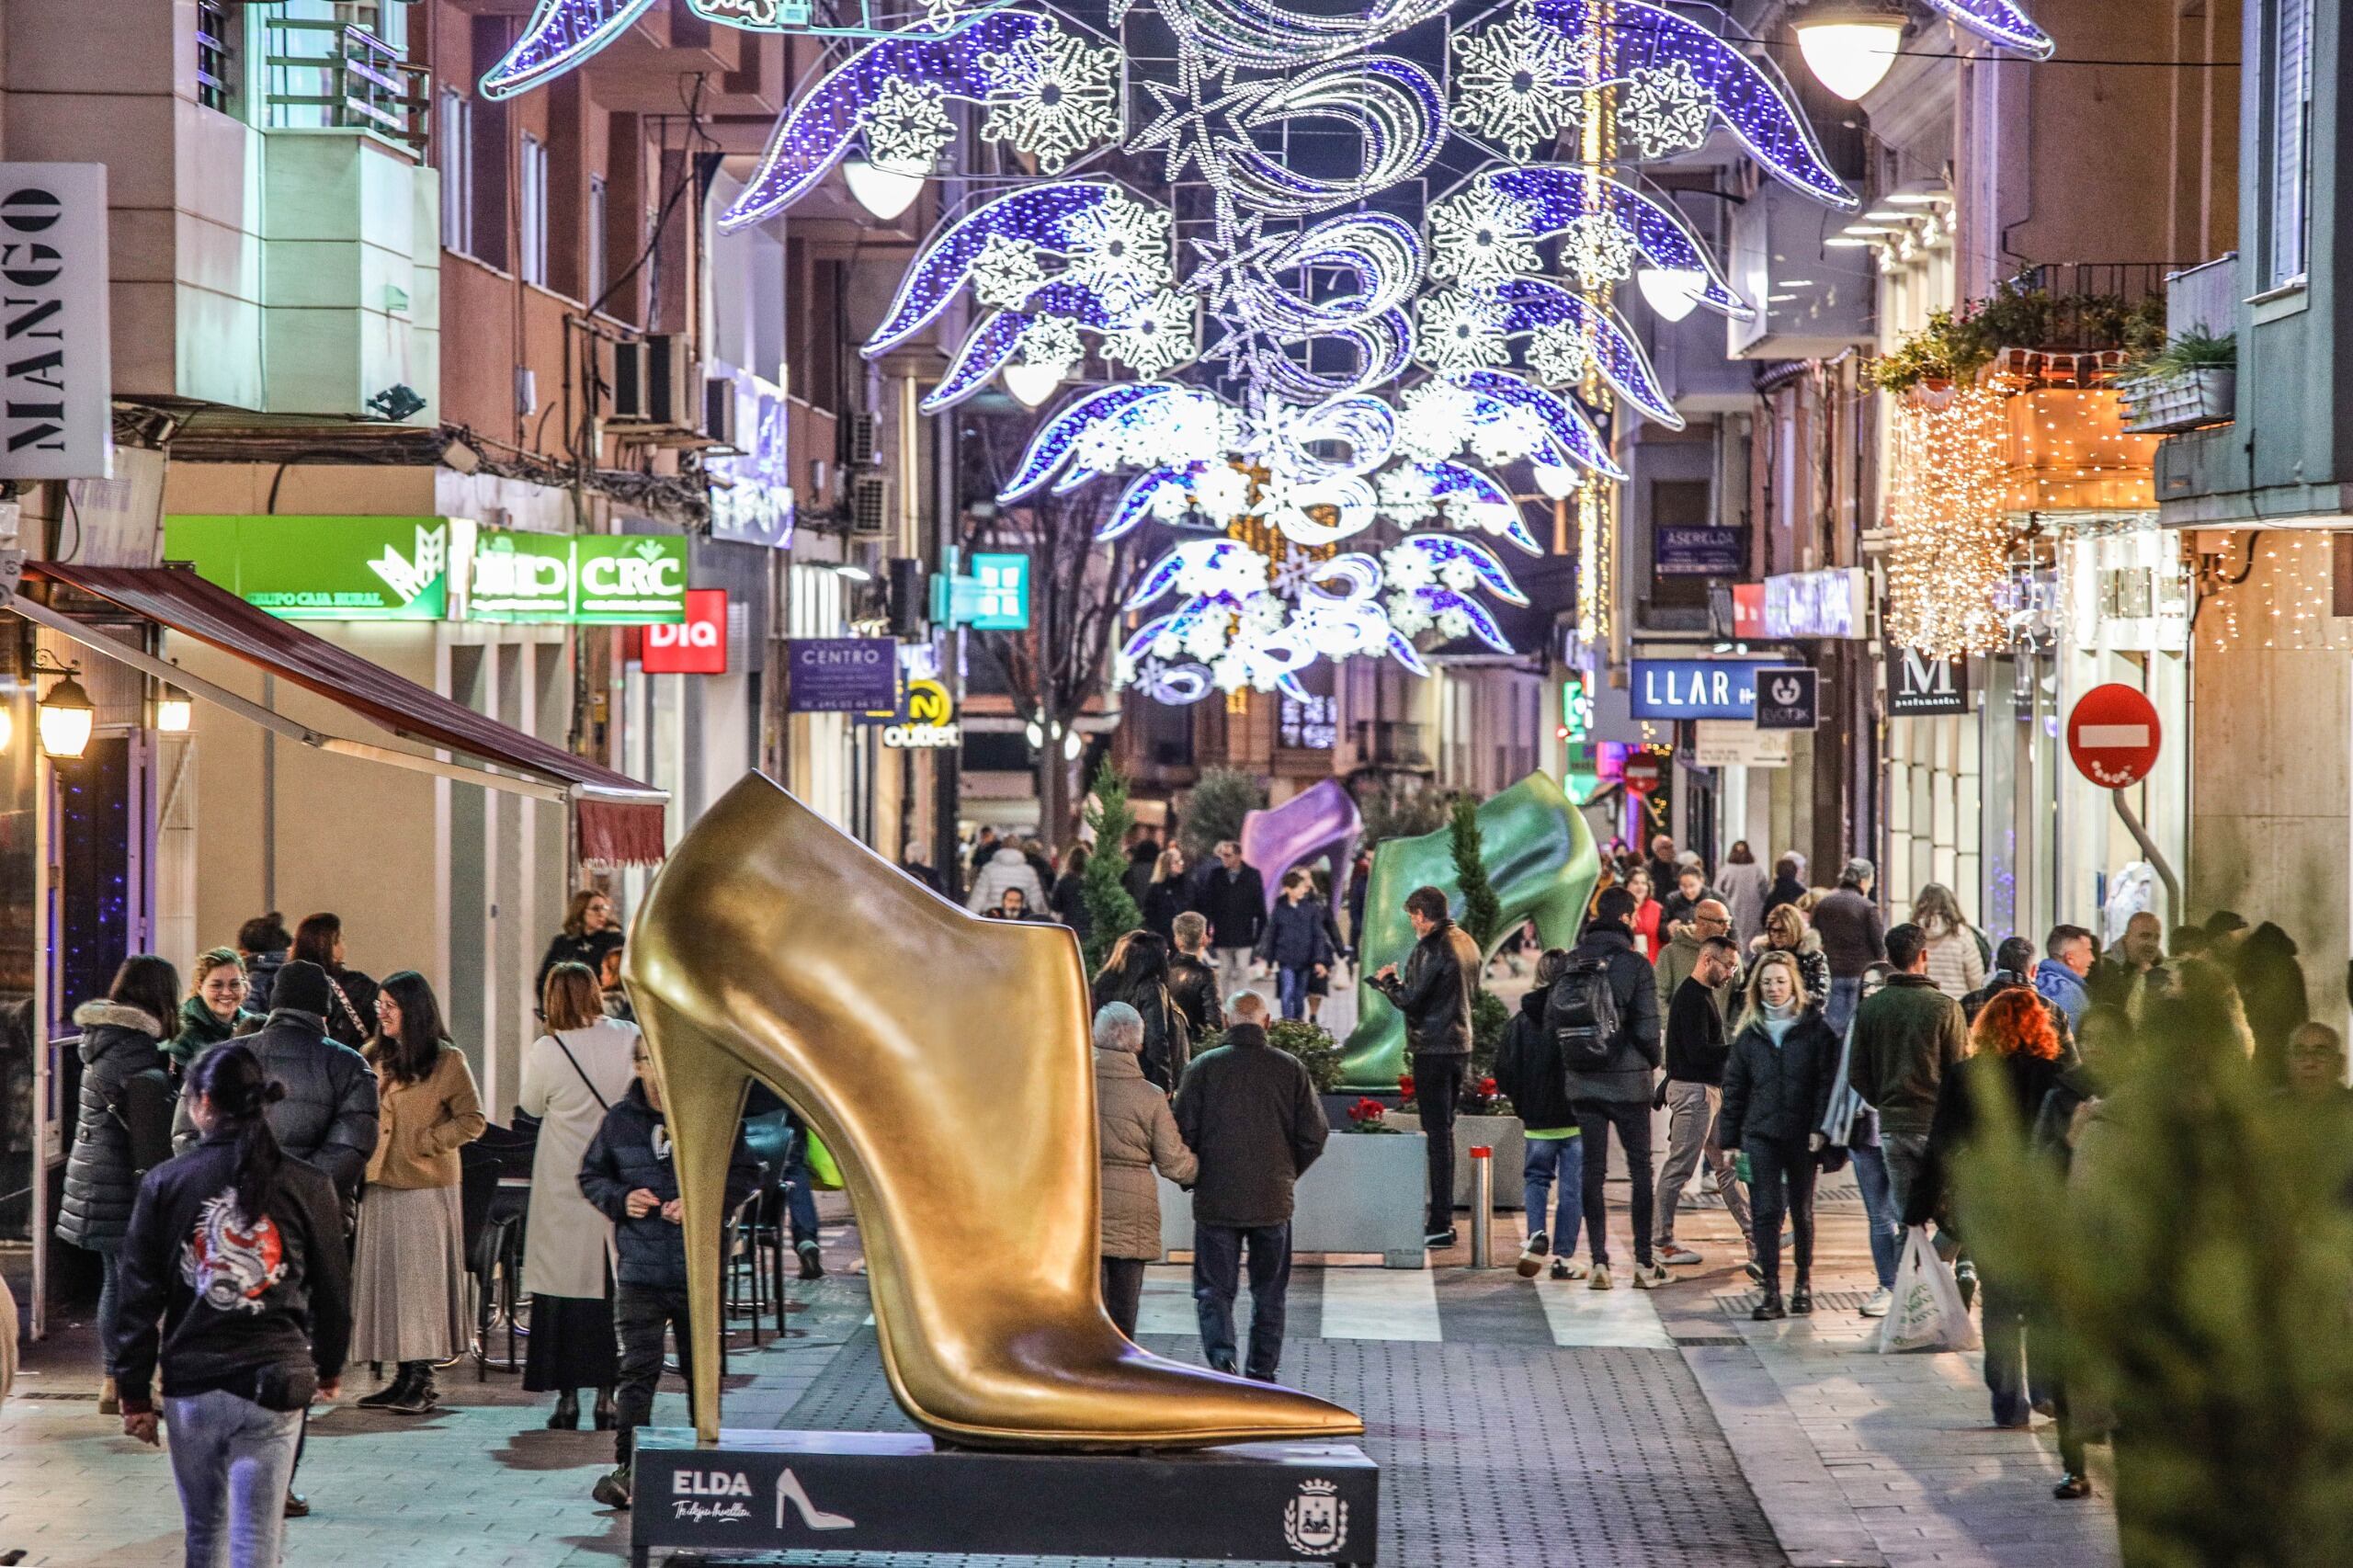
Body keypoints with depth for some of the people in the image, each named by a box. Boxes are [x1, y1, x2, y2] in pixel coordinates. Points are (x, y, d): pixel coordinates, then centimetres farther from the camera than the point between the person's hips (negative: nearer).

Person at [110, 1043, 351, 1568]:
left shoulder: (164, 1183, -2)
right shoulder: (307, 1186, -1)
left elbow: (139, 1295, 0)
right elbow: (333, 1289, 8)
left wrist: (134, 1391, 7)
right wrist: (330, 1366, 25)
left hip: (189, 1386, 1)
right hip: (272, 1385, -1)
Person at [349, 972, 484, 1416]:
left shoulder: (447, 1061, -5)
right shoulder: (374, 1056, 12)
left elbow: (472, 1121, -6)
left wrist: (424, 1142, -12)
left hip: (426, 1187, -6)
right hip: (381, 1184, 6)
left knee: (422, 1277, -5)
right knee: (385, 1278, 6)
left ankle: (423, 1380, -3)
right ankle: (405, 1376, 11)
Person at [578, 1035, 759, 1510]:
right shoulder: (620, 1120, 3)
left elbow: (745, 1174, 5)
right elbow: (591, 1176, 14)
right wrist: (620, 1199, -6)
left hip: (699, 1269, 0)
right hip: (639, 1269, 0)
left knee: (702, 1368, 11)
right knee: (637, 1369, -7)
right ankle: (627, 1467, -8)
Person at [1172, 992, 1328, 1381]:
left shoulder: (1204, 1067, -5)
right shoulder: (1290, 1068, -1)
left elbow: (1183, 1131, -5)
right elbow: (1315, 1134, 0)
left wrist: (1194, 1177, 12)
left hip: (1215, 1200, -1)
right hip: (1273, 1201, 1)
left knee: (1214, 1288, 5)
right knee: (1269, 1292, 14)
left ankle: (1221, 1357, -17)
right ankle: (1261, 1374, 17)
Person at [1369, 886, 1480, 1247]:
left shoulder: (1431, 948, -15)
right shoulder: (1466, 943, 12)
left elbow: (1410, 1000, -19)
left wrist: (1389, 980, 1)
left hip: (1433, 1051, -9)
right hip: (1461, 1045, 9)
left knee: (1437, 1134, -7)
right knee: (1445, 1130, 15)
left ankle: (1441, 1224, -8)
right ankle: (1444, 1218, 18)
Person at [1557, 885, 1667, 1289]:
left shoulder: (1572, 962, 1)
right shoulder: (1634, 964, -10)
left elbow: (1552, 1017, -2)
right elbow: (1647, 1027, -13)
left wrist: (1573, 1058, 12)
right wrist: (1652, 1060, 6)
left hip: (1582, 1084, 3)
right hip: (1628, 1081, -3)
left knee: (1592, 1169, 7)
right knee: (1640, 1166, 7)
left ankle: (1599, 1260, 2)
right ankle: (1644, 1262, 8)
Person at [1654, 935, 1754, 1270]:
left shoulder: (1704, 993, 16)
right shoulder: (1691, 997, -17)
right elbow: (1699, 1052, -23)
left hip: (1709, 1090, 11)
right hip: (1693, 1091, -11)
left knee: (1726, 1164, 11)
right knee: (1679, 1167, -4)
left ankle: (1754, 1237, 14)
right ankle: (1661, 1243, 3)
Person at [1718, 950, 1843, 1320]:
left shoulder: (1816, 1028, 0)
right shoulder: (1750, 1033, 9)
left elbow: (1827, 1080, -4)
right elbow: (1734, 1088, 11)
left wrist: (1820, 1128, -14)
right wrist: (1730, 1139, 7)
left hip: (1801, 1135, -2)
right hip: (1760, 1133, 2)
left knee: (1802, 1210, 10)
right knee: (1766, 1211, -6)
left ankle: (1803, 1283, 25)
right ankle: (1771, 1292, -7)